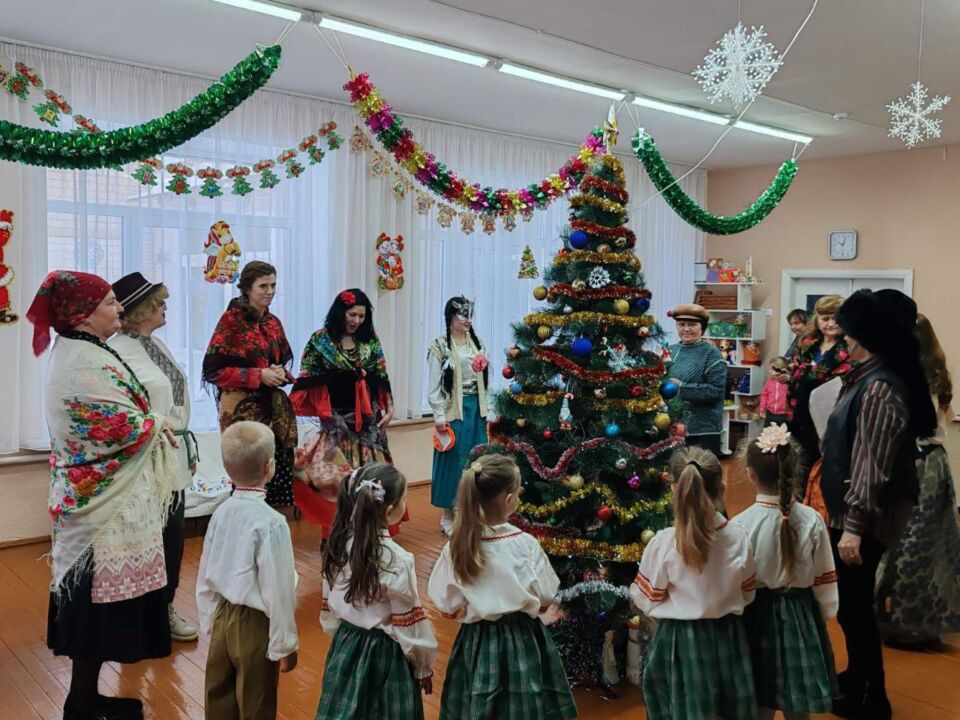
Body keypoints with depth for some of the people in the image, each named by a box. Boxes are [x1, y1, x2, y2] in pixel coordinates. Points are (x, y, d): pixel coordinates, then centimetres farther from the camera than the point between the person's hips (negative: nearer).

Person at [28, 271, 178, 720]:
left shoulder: (75, 353, 10)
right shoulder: (87, 365, -22)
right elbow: (128, 428, -24)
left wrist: (152, 426, 2)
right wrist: (159, 426, -4)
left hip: (92, 496, 10)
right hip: (106, 502, -10)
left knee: (93, 601, 17)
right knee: (101, 601, 2)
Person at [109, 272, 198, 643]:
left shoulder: (156, 344, 11)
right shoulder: (117, 351, -15)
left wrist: (189, 448, 16)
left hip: (174, 454, 8)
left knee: (173, 532, 14)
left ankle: (165, 607, 30)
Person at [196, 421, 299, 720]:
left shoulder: (221, 512, -4)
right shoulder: (270, 522, -24)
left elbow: (206, 579, 6)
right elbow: (277, 590, -20)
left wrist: (209, 625, 19)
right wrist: (284, 644, -9)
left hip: (223, 617, 7)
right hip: (255, 625, -6)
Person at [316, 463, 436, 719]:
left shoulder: (339, 544, -7)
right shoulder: (395, 560, -24)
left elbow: (329, 605, 5)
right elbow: (410, 623, -15)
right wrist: (424, 666, 0)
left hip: (345, 647, 6)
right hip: (384, 653, -6)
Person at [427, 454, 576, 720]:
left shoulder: (456, 547, -14)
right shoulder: (525, 544, -19)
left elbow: (447, 606, -5)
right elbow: (545, 599, -7)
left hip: (475, 641, 2)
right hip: (521, 641, -2)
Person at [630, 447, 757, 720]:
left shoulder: (663, 543, -20)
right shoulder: (739, 537, -11)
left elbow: (646, 600, -8)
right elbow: (747, 595, 3)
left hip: (680, 641, -3)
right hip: (727, 637, 3)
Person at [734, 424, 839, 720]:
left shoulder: (741, 524, -17)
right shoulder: (811, 520, -10)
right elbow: (824, 581, -1)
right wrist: (824, 615, 15)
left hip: (758, 617, -2)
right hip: (801, 617, 2)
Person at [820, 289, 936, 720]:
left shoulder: (881, 388, -23)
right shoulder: (870, 378, 8)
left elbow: (873, 466, -25)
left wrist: (854, 526, -23)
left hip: (866, 518, -9)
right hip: (853, 511, 9)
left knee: (852, 602, 4)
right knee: (850, 598, 21)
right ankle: (857, 677, 38)